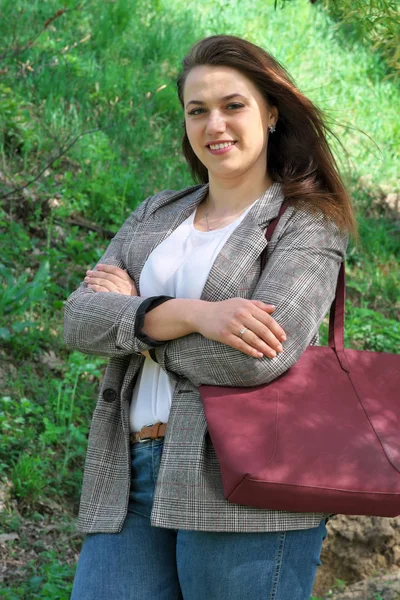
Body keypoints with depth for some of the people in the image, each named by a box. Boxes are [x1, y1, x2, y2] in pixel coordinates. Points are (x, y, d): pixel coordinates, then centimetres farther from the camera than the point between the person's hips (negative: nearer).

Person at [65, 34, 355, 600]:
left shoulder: (308, 224, 0)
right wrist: (189, 313, -15)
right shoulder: (156, 215, 17)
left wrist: (135, 313, -2)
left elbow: (256, 360, -15)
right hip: (128, 480, 5)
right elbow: (80, 320, 3)